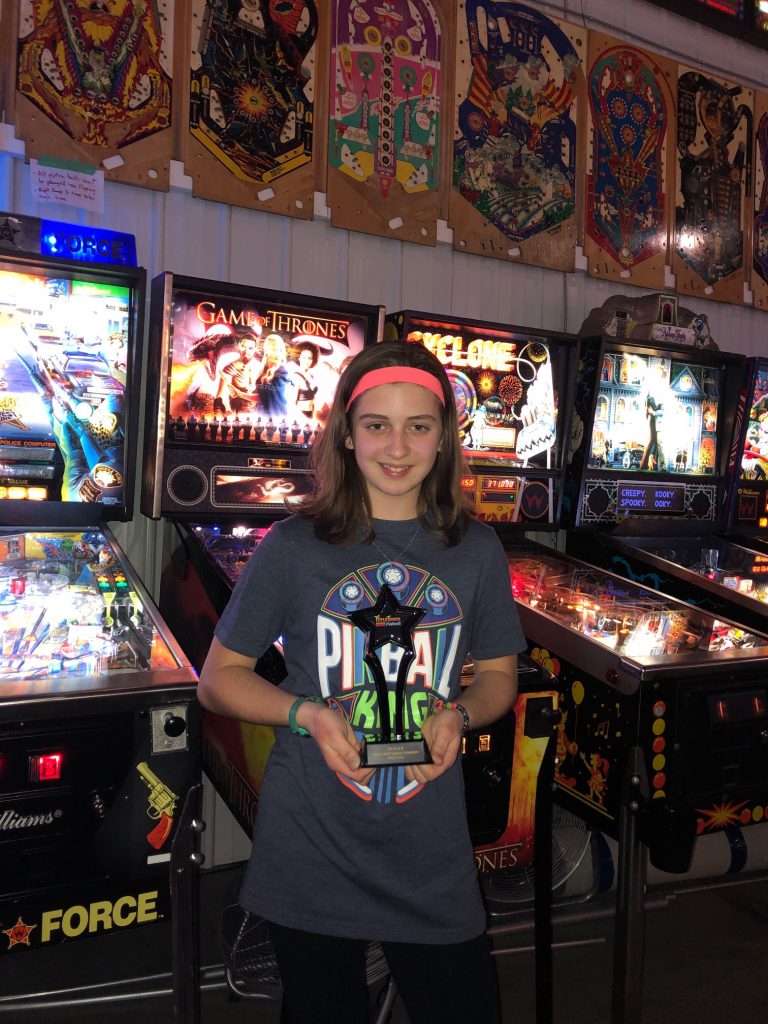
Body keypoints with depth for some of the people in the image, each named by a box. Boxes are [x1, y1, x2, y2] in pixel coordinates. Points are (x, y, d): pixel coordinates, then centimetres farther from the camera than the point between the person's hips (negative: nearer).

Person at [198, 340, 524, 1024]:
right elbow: (220, 678, -1)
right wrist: (308, 714, -18)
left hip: (434, 859, 2)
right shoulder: (294, 547, -8)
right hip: (309, 852, -1)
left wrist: (460, 715, -12)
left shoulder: (475, 551, -1)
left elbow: (499, 676, 10)